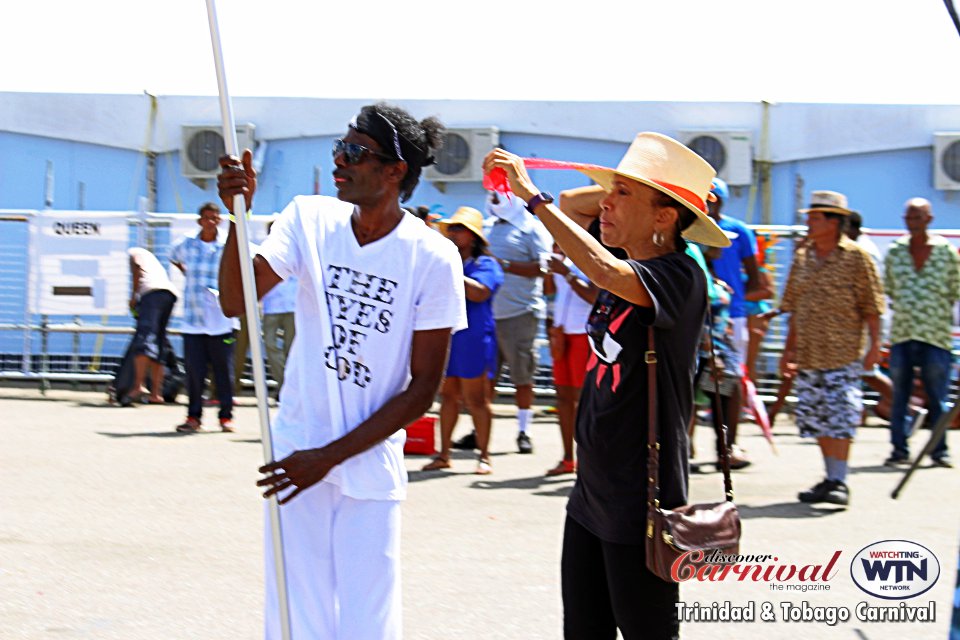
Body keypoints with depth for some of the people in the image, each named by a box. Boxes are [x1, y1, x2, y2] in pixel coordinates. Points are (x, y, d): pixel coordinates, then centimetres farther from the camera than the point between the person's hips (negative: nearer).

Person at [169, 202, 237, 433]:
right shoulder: (186, 244, 7)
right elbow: (174, 257, 29)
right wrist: (187, 273, 15)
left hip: (221, 320, -2)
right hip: (192, 319, 2)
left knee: (223, 369, 2)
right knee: (193, 369, -1)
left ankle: (226, 416, 12)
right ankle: (193, 416, 7)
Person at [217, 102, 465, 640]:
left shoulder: (433, 259, -10)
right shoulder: (310, 220, 0)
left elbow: (422, 390, -8)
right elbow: (236, 300, -11)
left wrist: (329, 457, -12)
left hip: (371, 468, -2)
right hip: (297, 452, 2)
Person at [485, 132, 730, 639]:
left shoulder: (680, 277, -18)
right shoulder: (629, 269, 6)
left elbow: (606, 272, -35)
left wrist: (531, 195, -30)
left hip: (639, 504, -9)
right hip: (591, 496, 9)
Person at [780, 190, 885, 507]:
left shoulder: (855, 257, -3)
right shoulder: (802, 257, 12)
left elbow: (871, 305, -3)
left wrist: (875, 344, -9)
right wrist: (789, 349, 16)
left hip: (843, 355, -6)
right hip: (808, 355, 6)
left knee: (840, 417, -10)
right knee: (815, 418, 7)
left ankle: (839, 481, -7)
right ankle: (830, 478, 17)